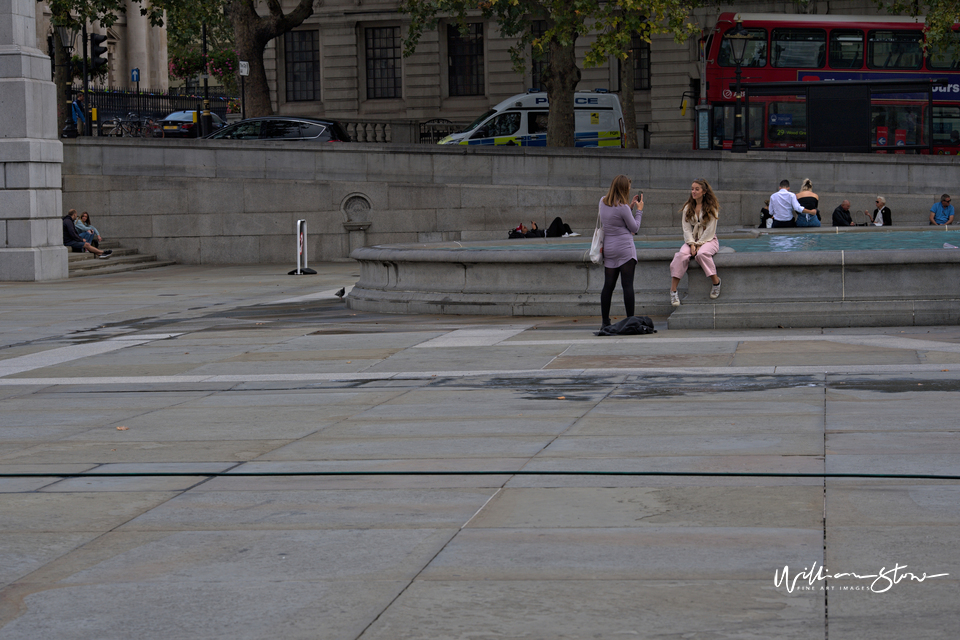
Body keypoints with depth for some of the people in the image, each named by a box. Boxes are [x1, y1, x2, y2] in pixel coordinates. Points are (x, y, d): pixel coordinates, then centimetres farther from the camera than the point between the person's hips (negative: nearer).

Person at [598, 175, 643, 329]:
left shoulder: (603, 202, 6)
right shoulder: (623, 207, -14)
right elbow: (635, 228, -4)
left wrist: (631, 206, 17)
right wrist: (639, 210, 7)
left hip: (608, 248, 7)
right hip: (625, 248, -7)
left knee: (608, 285, 9)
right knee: (628, 285, -6)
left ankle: (605, 322, 11)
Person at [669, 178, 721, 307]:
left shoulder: (712, 207, -1)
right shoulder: (688, 208, 11)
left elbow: (710, 230, -7)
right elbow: (686, 228, 4)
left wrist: (699, 244, -15)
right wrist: (691, 244, -11)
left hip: (708, 240, -3)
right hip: (692, 240, 3)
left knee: (702, 254, -38)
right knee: (682, 255, -28)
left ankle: (716, 281, -22)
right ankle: (673, 290, -32)